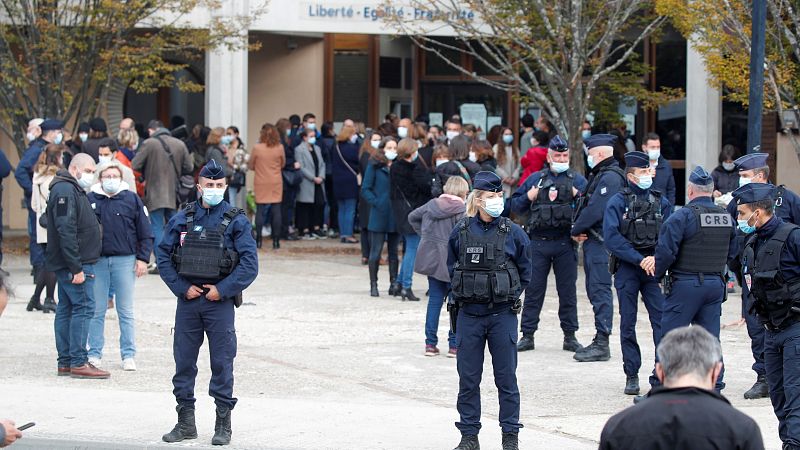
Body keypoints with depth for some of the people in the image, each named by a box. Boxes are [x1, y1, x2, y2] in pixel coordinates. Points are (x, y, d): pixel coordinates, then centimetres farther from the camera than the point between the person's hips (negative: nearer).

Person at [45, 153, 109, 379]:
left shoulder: (73, 191, 20)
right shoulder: (66, 191, -15)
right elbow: (66, 231, -22)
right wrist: (76, 268, -23)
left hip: (69, 265, 11)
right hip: (74, 263, -11)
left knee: (66, 309, 11)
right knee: (84, 307, -11)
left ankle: (65, 362, 14)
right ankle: (78, 362, -11)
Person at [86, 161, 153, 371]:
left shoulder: (132, 199, 4)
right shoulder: (90, 199, 5)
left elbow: (145, 233, 6)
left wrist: (142, 259, -1)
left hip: (124, 260, -1)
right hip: (96, 261, 1)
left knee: (125, 311, 3)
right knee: (96, 310, 4)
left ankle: (129, 355, 8)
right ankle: (95, 353, 12)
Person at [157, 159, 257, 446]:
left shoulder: (236, 221, 0)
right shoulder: (181, 219, 6)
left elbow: (250, 263, -6)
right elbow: (163, 255, 5)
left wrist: (222, 290, -12)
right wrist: (182, 287, -5)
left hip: (220, 302, -2)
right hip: (187, 301, 2)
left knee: (222, 362, 1)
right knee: (184, 361, 6)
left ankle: (223, 425, 8)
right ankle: (185, 423, 15)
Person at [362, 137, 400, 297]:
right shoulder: (374, 166, -2)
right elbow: (365, 189, -4)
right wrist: (376, 203, -15)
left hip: (395, 216, 4)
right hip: (379, 216, -4)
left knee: (394, 252, 9)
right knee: (376, 252, 0)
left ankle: (394, 284, 14)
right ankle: (373, 285, 6)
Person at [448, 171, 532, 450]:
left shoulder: (513, 233, -3)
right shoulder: (460, 233, 0)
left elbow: (525, 272, 8)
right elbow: (452, 269, 13)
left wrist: (508, 296, 4)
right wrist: (466, 295, 6)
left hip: (502, 315, -1)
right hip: (469, 314, 1)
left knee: (506, 377, 3)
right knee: (468, 378, 6)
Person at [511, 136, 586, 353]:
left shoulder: (577, 180, 8)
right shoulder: (535, 179, 11)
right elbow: (515, 205, 14)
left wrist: (578, 196, -12)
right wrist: (528, 198, -4)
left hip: (565, 243, -1)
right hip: (538, 242, 1)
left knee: (568, 290, 4)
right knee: (533, 289, 1)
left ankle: (570, 336, 11)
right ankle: (527, 335, 7)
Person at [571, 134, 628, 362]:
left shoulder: (610, 177, -15)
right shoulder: (600, 175, 19)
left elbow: (595, 210, -21)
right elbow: (587, 205, 18)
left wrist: (576, 230, -9)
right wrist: (579, 230, 1)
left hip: (601, 242, -11)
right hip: (593, 241, 11)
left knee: (600, 290, -10)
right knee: (594, 290, 13)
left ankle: (601, 344, -9)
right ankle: (599, 342, 19)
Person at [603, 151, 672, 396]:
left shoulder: (661, 201, 8)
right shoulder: (618, 202, -2)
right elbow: (612, 238, -10)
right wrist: (639, 259, -15)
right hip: (627, 268, -2)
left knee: (662, 320, -7)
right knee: (628, 323, 5)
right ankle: (631, 375, 14)